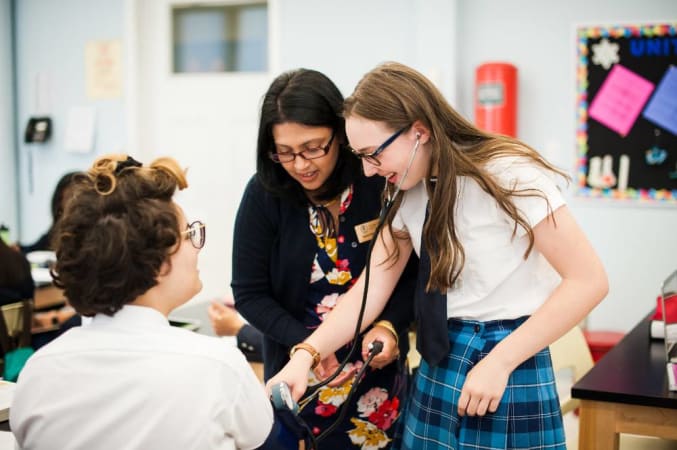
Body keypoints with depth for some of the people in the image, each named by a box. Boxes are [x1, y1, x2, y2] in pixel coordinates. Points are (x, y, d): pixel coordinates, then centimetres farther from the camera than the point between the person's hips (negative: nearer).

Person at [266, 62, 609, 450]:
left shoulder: (509, 175, -17)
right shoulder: (408, 192, 3)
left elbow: (589, 280, -18)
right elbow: (371, 288, 3)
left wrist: (499, 362, -21)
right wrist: (305, 355, -11)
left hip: (511, 369, -6)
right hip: (437, 369, 6)